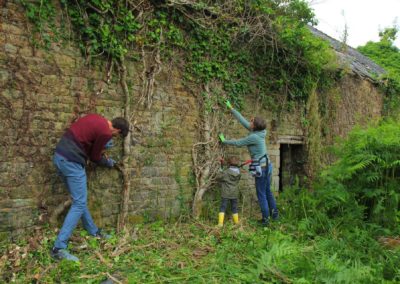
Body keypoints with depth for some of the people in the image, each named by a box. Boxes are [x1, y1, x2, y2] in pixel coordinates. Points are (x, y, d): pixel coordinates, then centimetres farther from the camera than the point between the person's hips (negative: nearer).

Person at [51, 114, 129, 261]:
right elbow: (94, 157, -2)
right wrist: (107, 162, 16)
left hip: (59, 156, 10)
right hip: (71, 162, -10)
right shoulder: (106, 132, -12)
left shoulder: (97, 118, 12)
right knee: (79, 204, -4)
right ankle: (59, 248, -6)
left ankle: (94, 231, 34)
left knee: (80, 200, 19)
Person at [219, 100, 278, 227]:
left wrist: (224, 141, 5)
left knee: (261, 194, 3)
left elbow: (238, 143, -10)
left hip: (260, 167, -9)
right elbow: (243, 120, 9)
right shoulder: (257, 132, 3)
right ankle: (274, 214, 32)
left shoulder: (253, 137, -21)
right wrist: (231, 108, 13)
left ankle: (266, 219, 12)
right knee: (267, 191, 20)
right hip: (265, 165, 9)